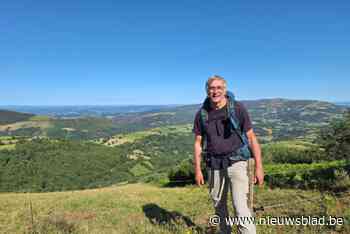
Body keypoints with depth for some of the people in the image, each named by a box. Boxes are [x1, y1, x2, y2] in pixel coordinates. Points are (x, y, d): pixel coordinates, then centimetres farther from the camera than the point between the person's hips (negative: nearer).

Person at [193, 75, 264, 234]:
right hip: (214, 166, 3)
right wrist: (197, 170, 0)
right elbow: (198, 143, 2)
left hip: (236, 163, -3)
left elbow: (251, 138, -6)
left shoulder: (237, 108, -10)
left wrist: (259, 167, -10)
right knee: (219, 205, 17)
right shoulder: (202, 113, -3)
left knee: (240, 207, -11)